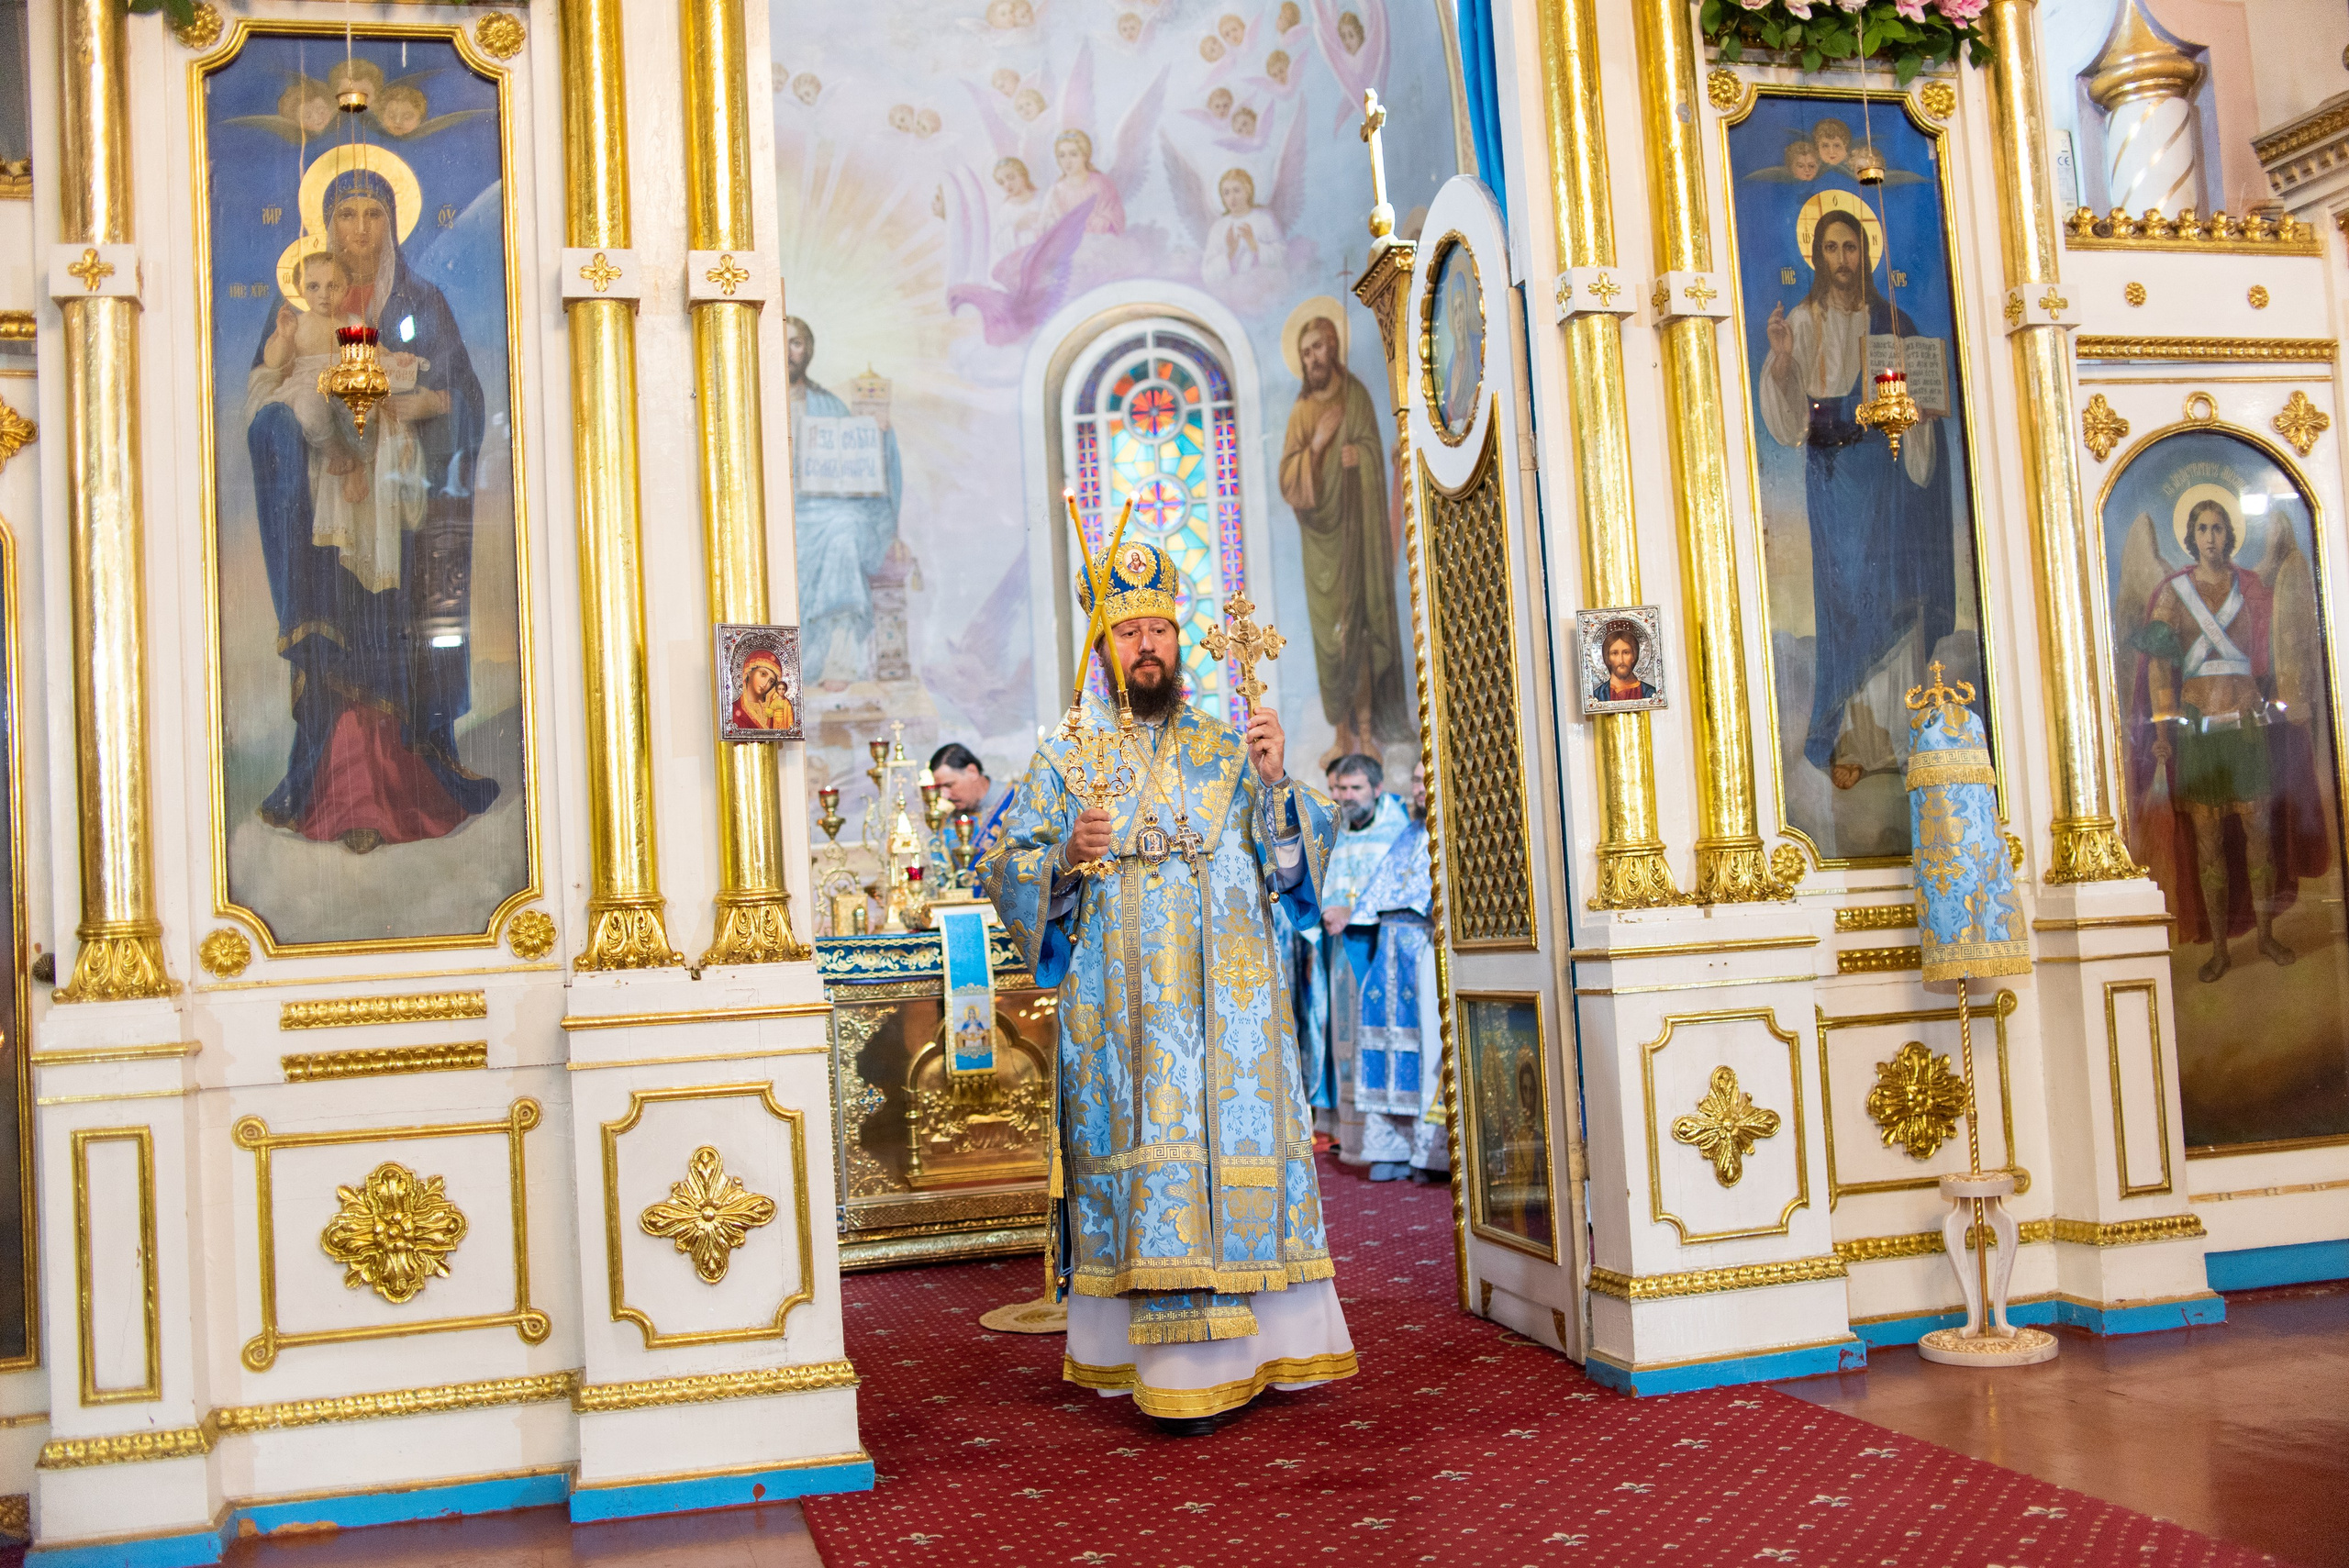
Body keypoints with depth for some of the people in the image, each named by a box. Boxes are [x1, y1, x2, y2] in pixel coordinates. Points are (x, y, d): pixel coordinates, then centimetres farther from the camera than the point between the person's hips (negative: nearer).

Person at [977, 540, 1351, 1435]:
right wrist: (1068, 854, -15)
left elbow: (1298, 856, 5)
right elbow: (1004, 871, 4)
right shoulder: (1066, 756, 9)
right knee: (1148, 1162, -5)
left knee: (1242, 1148, -1)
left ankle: (1256, 1349, 8)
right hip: (1123, 1010, -1)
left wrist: (1276, 784, -13)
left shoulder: (1228, 750, 13)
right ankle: (1176, 1373, 0)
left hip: (1228, 1001, 2)